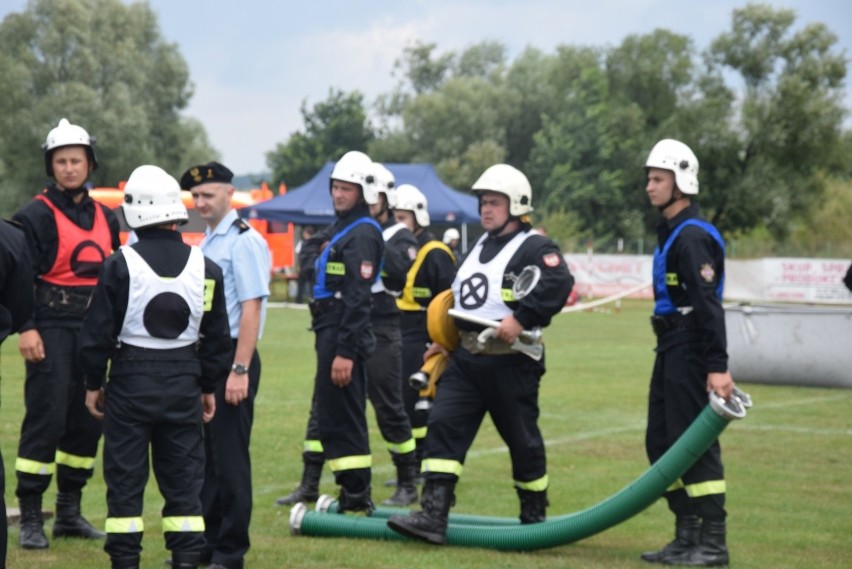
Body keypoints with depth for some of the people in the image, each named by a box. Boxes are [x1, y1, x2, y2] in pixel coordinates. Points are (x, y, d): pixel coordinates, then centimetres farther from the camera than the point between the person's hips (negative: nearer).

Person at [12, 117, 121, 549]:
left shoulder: (105, 219, 14)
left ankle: (69, 513, 20)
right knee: (46, 420, -10)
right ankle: (30, 519, -4)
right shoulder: (36, 216, -6)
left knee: (87, 421, 9)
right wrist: (26, 329, -18)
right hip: (52, 330, -6)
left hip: (93, 332, 7)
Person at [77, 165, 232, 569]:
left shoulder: (120, 265, -10)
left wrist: (93, 383, 6)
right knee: (183, 475, 9)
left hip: (131, 379, -3)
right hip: (183, 383, 3)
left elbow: (98, 331, -6)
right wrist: (209, 387, 18)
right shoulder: (204, 268, 1)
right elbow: (217, 337, 8)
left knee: (125, 475, 4)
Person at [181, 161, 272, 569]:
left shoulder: (243, 241, -12)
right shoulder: (206, 242, 15)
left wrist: (240, 370, -21)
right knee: (204, 454, 13)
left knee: (229, 457, -3)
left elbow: (251, 309, -18)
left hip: (231, 356, -9)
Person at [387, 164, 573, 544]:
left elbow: (559, 283, -27)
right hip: (465, 357, 7)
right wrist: (443, 341, 21)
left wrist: (521, 319, -32)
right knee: (443, 427, -8)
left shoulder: (534, 248, -8)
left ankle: (534, 519, 23)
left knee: (523, 440, 5)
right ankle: (433, 516, -15)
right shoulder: (479, 248, 19)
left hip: (510, 364, -7)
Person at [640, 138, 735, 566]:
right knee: (661, 443, 13)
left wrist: (718, 366, -26)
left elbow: (708, 304, -22)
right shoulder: (669, 232, 16)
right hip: (670, 350, 11)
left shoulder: (693, 236, -15)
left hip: (690, 350, -11)